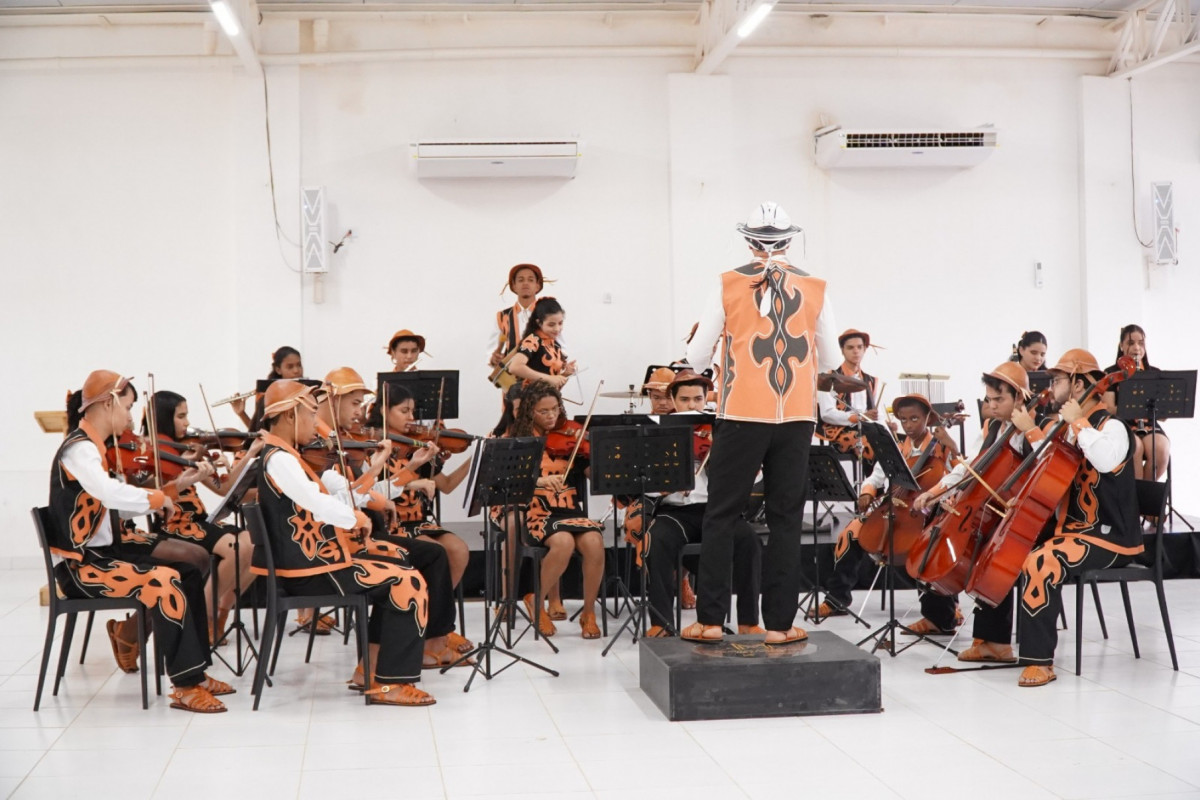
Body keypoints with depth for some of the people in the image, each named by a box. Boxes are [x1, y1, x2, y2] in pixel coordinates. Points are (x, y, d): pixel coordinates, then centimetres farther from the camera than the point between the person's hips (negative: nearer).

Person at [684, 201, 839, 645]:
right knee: (786, 519, 8)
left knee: (721, 516, 7)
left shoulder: (729, 286, -3)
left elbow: (696, 356, 0)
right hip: (796, 419, 1)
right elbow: (829, 360, 11)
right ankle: (779, 623, 8)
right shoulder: (814, 290, 3)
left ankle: (710, 619, 6)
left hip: (742, 417, -1)